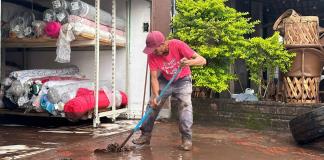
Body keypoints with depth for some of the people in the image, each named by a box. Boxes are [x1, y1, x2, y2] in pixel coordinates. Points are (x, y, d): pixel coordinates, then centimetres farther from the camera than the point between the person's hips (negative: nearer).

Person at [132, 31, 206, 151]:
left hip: (182, 80, -3)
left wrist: (189, 62, -53)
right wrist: (155, 95, -37)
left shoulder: (177, 45, -30)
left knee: (185, 105, -20)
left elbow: (202, 60, -32)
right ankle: (146, 135, 9)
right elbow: (154, 77, -21)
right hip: (165, 80, 3)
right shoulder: (152, 55, -22)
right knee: (153, 104, -3)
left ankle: (187, 138, -14)